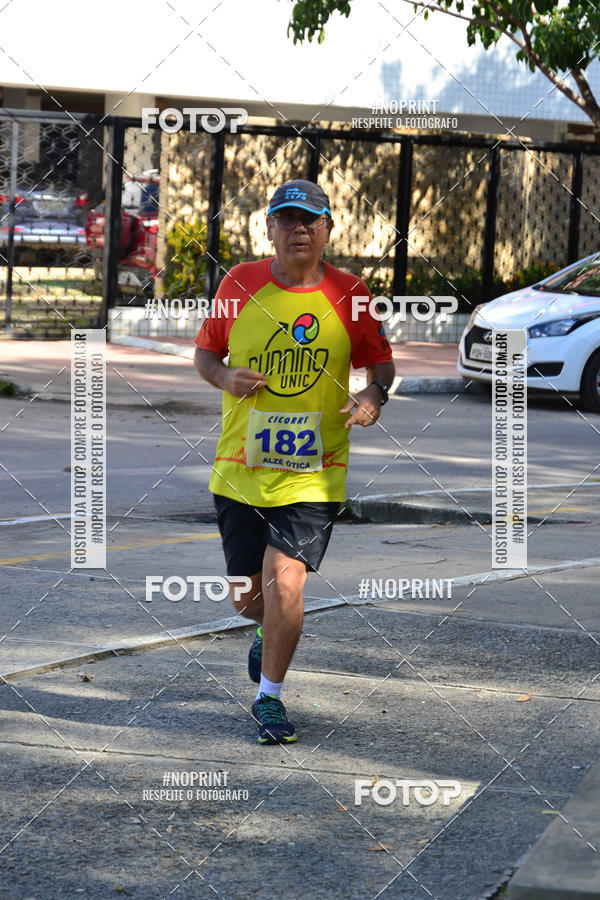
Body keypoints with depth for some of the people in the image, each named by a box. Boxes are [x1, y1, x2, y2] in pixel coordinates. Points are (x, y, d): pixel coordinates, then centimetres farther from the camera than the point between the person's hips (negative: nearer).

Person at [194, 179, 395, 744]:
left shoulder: (348, 294, 0)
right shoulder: (239, 284, 1)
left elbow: (381, 362, 11)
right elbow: (205, 353, 12)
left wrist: (374, 394, -11)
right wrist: (227, 378, -10)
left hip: (314, 475, -2)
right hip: (240, 471, 2)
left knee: (285, 582, -16)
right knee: (248, 599, 9)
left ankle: (269, 696, 4)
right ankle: (270, 634, 46)